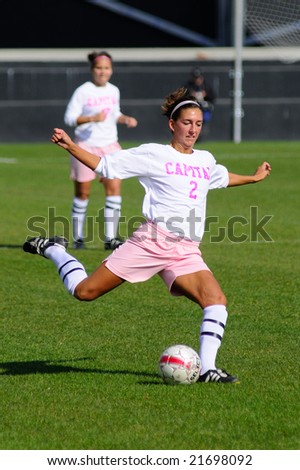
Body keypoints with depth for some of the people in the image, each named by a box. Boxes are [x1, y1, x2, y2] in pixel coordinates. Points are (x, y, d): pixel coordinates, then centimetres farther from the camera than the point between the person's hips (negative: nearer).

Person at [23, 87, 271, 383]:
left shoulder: (205, 160, 19)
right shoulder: (154, 155, 1)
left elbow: (221, 178, 44)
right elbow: (106, 165, 3)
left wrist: (254, 178, 48)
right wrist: (70, 146, -7)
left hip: (187, 253, 5)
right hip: (152, 243, -5)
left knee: (216, 300, -19)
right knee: (85, 291, -5)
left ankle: (207, 369, -17)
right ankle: (53, 250, 24)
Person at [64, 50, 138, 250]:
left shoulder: (114, 91, 8)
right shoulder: (83, 91, -8)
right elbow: (69, 118, -11)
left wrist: (125, 119, 2)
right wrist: (93, 118, -23)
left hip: (110, 145, 4)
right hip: (86, 146, -4)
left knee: (114, 189, -8)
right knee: (83, 192, 3)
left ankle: (110, 238, -6)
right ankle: (78, 237, 14)